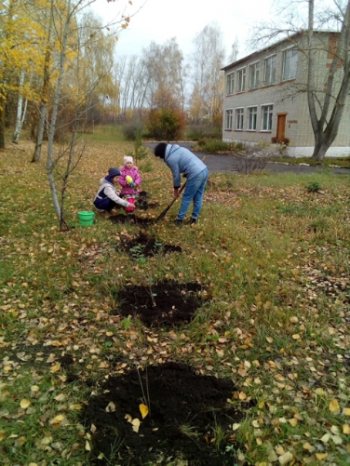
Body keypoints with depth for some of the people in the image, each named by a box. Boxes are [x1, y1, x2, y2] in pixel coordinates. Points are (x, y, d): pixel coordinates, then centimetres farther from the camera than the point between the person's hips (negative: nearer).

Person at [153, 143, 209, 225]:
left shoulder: (170, 159, -7)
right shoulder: (178, 149, 19)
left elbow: (176, 175, -1)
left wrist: (176, 189, 13)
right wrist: (187, 175, 20)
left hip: (196, 175, -9)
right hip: (204, 170, 9)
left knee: (187, 198, 5)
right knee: (198, 197, 15)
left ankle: (179, 219, 16)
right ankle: (194, 218, 25)